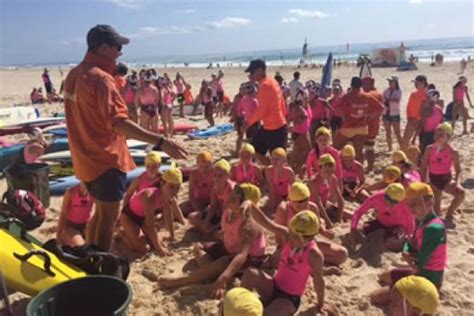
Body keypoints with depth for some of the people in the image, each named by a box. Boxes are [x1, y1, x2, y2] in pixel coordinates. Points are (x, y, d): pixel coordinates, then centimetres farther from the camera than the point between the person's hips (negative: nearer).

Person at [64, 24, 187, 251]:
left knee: (100, 212, 21)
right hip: (106, 159, -9)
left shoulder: (74, 75, 10)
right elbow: (118, 123, -31)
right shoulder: (101, 78, -20)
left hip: (86, 158, 9)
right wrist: (160, 142, -38)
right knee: (109, 217, 2)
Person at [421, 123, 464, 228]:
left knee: (461, 193, -32)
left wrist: (457, 182, -27)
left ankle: (449, 215, -8)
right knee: (436, 211, -5)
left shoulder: (453, 152, -10)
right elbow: (424, 167, 0)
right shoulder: (429, 149, -5)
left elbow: (458, 171, -8)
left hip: (446, 179, -1)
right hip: (433, 179, 1)